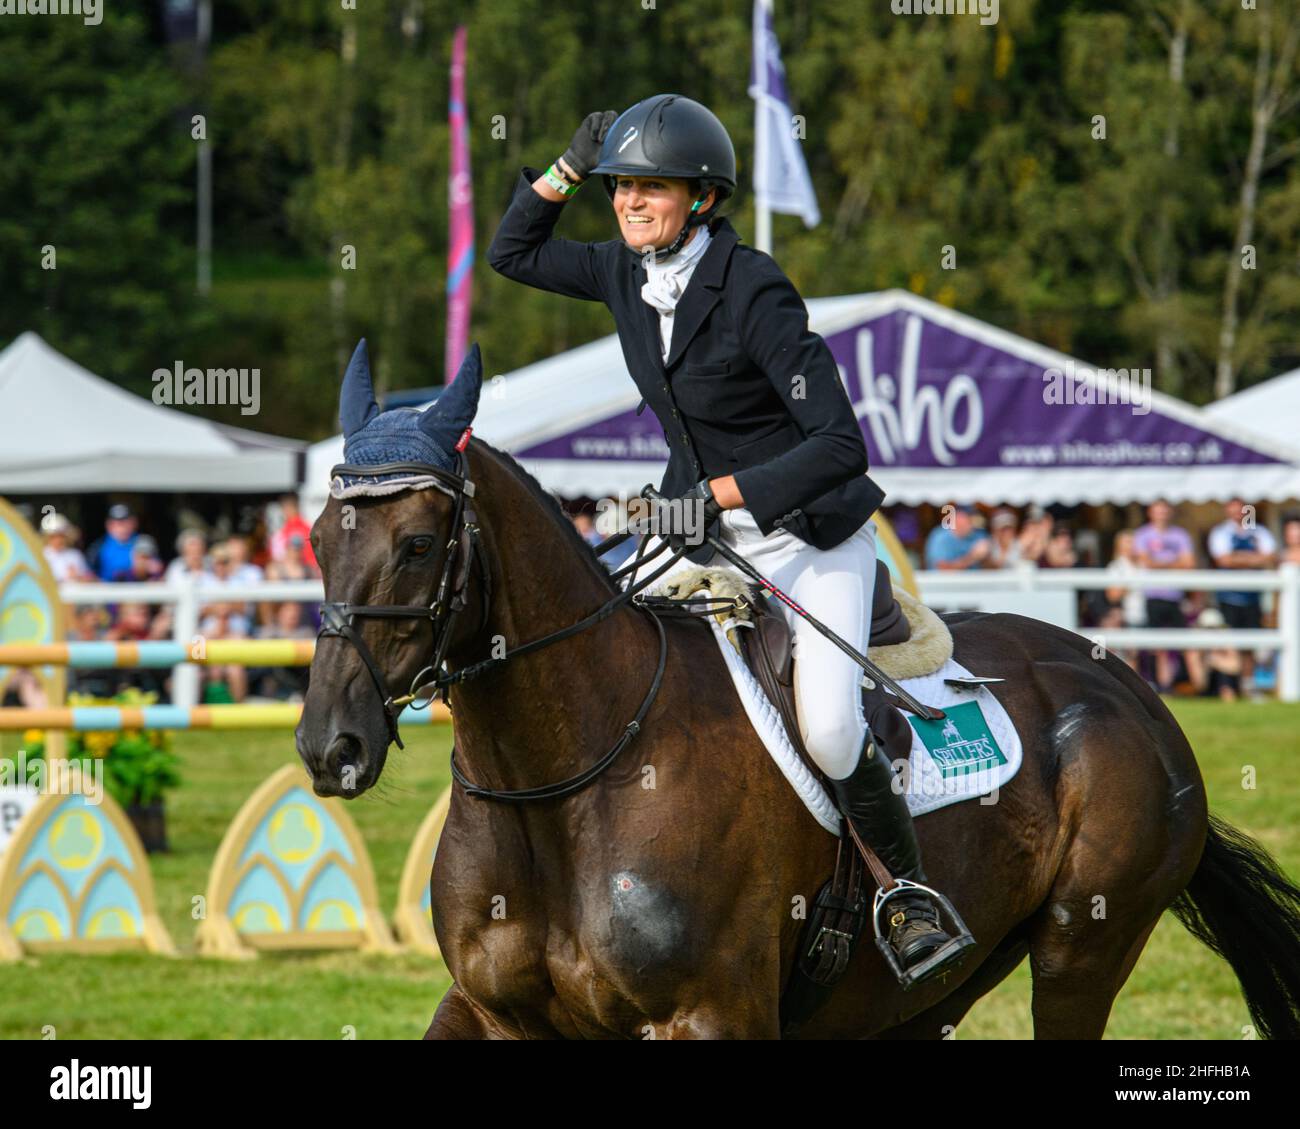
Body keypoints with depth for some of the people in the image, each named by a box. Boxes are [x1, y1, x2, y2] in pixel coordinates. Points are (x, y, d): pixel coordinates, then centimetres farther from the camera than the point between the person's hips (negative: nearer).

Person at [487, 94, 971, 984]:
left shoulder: (752, 290, -23)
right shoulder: (627, 273, -1)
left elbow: (841, 444, -27)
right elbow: (513, 253, 17)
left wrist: (723, 493, -31)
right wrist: (568, 170, 3)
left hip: (811, 538, -7)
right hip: (704, 535, 7)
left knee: (829, 731, -23)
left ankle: (912, 898, -1)